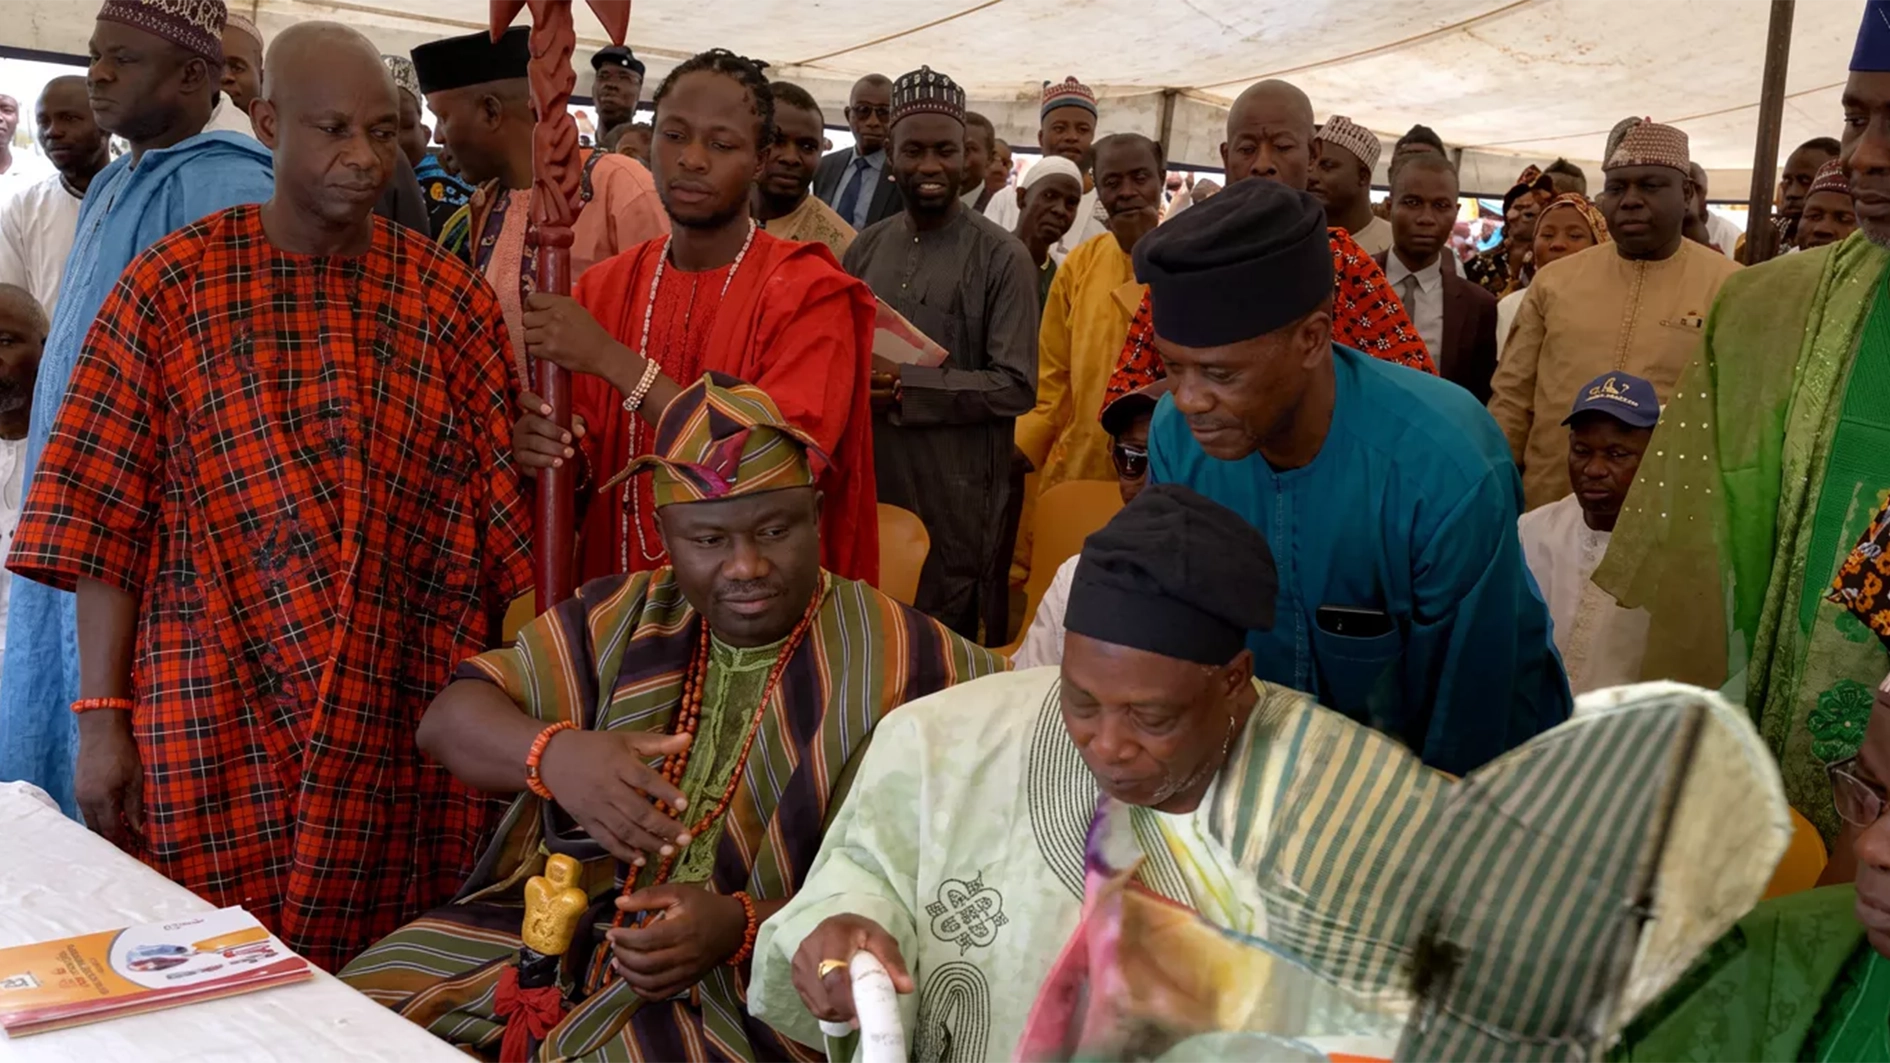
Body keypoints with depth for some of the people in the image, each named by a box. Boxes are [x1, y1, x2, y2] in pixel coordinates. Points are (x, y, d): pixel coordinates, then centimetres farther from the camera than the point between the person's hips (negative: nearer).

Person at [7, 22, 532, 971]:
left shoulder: (447, 297, 4)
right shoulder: (173, 286, 0)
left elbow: (502, 512, 3)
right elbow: (103, 516, -1)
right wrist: (103, 716, -6)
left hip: (405, 728, 2)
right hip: (219, 719, -1)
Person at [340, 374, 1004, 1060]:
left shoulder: (907, 667, -7)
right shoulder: (625, 619, 7)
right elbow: (450, 720, 0)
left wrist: (743, 927, -25)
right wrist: (552, 753, -22)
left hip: (761, 997, -4)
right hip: (557, 940, 5)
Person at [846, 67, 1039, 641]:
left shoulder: (1001, 258, -6)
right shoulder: (866, 248, 10)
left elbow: (1016, 387, -11)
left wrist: (905, 389, -17)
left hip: (958, 496, -4)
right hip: (869, 483, 5)